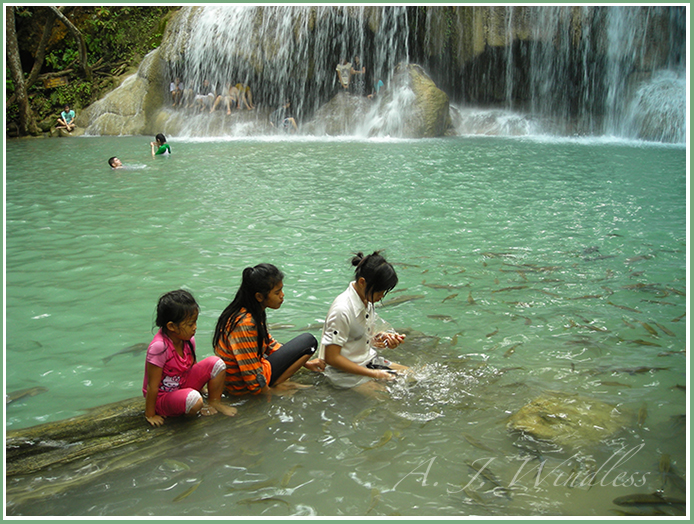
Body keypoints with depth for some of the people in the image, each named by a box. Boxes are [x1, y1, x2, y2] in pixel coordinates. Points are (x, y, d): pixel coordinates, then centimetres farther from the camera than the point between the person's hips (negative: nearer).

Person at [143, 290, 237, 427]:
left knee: (216, 363, -10)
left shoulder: (188, 339, -8)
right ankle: (198, 410, 0)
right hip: (162, 397, -7)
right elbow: (152, 386, -23)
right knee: (194, 400, -37)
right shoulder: (159, 347, -30)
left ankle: (214, 403, 7)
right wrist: (150, 415, -17)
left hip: (184, 384, 7)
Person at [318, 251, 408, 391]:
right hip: (345, 373, -8)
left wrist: (385, 338, -8)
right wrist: (374, 374, -22)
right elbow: (331, 358, -25)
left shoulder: (367, 301, -1)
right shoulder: (342, 310, -27)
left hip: (368, 361, 8)